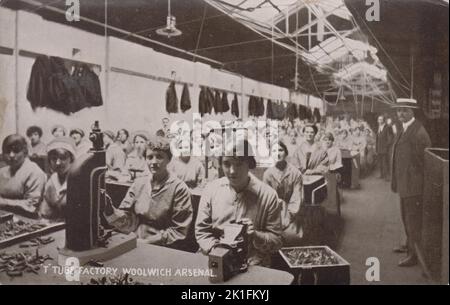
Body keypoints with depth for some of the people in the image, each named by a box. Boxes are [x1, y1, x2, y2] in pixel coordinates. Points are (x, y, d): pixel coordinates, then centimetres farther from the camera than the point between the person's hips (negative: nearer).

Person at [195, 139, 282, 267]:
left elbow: (276, 241, 2)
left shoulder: (268, 195, -4)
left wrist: (255, 235, -16)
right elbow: (201, 230, 7)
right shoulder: (211, 189, 3)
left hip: (253, 265, -1)